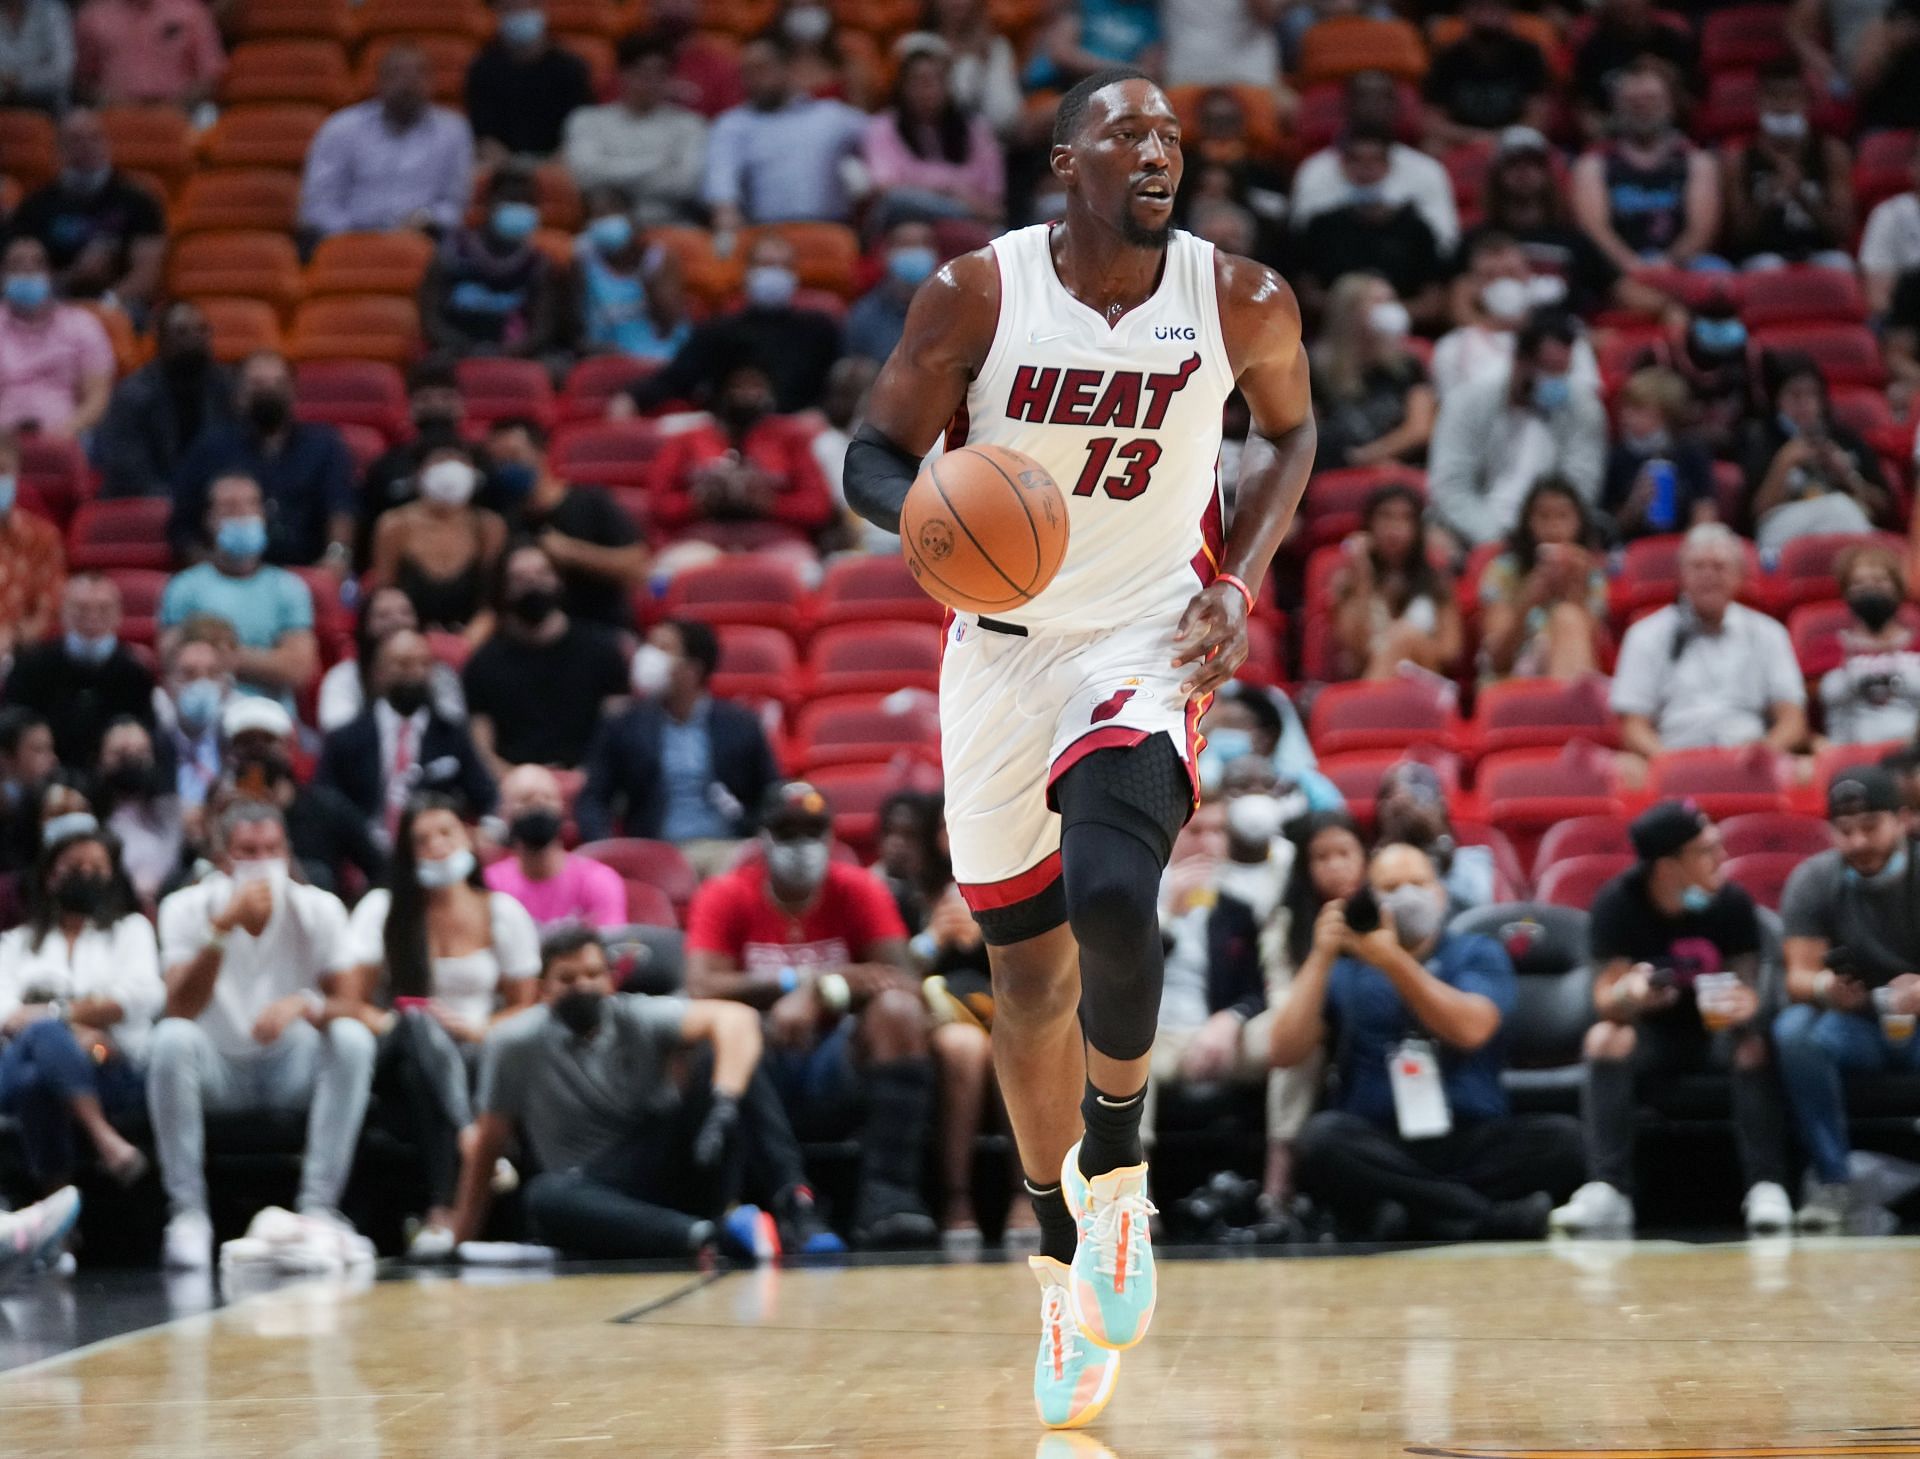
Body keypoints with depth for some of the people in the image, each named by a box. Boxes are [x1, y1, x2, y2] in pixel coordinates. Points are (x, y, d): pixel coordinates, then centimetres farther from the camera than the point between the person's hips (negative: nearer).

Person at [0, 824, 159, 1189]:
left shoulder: (129, 929, 23)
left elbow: (144, 995, 1)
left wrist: (58, 1013, -6)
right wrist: (73, 1030, -15)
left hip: (110, 1073, -1)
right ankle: (105, 1140, -47)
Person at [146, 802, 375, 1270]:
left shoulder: (319, 909, -7)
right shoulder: (187, 909, -10)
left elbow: (346, 1006, -14)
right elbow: (180, 1010, -23)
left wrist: (305, 1004, -37)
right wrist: (222, 928, -34)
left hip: (292, 1071, 1)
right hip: (218, 1071, -1)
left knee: (353, 1039, -28)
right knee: (171, 1038, -32)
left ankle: (319, 1207, -27)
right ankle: (187, 1212, -26)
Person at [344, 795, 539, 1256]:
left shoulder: (503, 913, 11)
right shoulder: (382, 909, 8)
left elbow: (524, 1007, 12)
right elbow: (349, 1003, 1)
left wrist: (478, 1030, -9)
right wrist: (394, 1025, -19)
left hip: (472, 1059, 0)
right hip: (395, 1059, 0)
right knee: (419, 1027, -38)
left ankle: (441, 1213, -50)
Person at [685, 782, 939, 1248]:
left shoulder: (859, 891, 4)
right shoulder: (724, 897, 2)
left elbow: (900, 980, -9)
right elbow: (701, 989, -14)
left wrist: (817, 992, -23)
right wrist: (798, 979, -19)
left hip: (837, 1079, 1)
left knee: (900, 1011, -26)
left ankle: (888, 1197, -33)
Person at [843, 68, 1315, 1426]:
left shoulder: (1241, 299, -8)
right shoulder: (978, 293, -10)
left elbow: (1289, 426, 11)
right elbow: (876, 458, -3)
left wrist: (1241, 581, -3)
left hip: (1147, 642, -2)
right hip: (1002, 645, 2)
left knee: (1111, 894, -29)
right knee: (1028, 966, 9)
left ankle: (1115, 1169, -5)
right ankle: (1067, 1263, 27)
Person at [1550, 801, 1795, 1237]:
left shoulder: (1732, 903, -12)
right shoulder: (1617, 904, -14)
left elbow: (1748, 986, -12)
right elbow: (1606, 999, -16)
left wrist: (1744, 1004, -38)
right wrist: (1629, 995, -41)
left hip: (1716, 1032, 0)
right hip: (1651, 1035, 0)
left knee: (1753, 1043, -32)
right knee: (1605, 1038, -31)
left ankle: (1767, 1188, -38)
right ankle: (1607, 1192, -39)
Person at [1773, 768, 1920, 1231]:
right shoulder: (1813, 880, -3)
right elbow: (1799, 976, -9)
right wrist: (1824, 987, -34)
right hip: (1856, 1022, 2)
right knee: (1793, 1029, -32)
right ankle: (1832, 1180, -25)